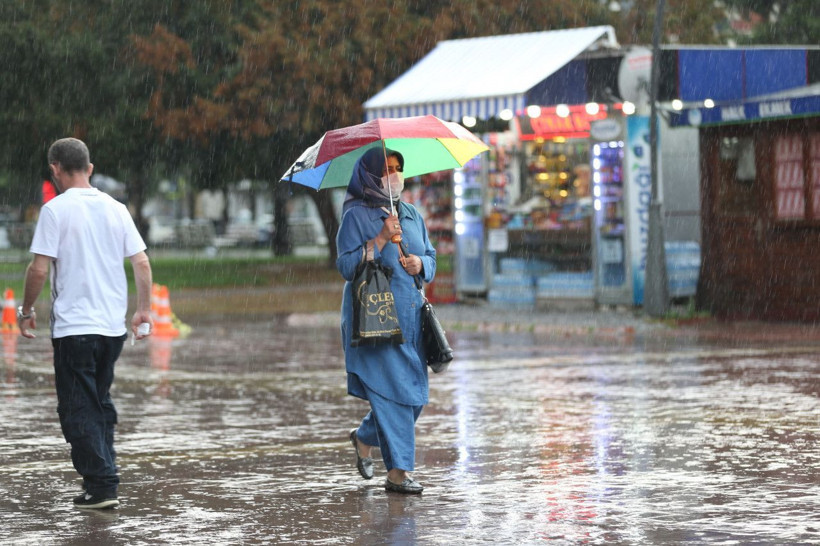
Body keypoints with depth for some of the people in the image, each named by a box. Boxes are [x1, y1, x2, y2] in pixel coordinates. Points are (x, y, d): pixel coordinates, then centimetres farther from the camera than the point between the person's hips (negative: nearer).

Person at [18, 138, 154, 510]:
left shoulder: (56, 210, -9)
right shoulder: (115, 208, 7)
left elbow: (39, 269, -12)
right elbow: (141, 262, 5)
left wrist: (26, 310, 1)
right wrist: (143, 310, 14)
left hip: (73, 326, -6)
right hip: (113, 325, 6)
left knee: (79, 409, 0)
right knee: (101, 403, 18)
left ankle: (101, 485, -5)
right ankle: (103, 476, 20)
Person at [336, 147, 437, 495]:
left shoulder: (411, 215, 16)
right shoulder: (356, 216, -3)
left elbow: (431, 257, 20)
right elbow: (346, 266, -10)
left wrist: (420, 264, -3)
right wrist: (381, 239, -18)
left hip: (410, 314, 7)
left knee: (416, 392, 5)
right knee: (392, 390, -11)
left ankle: (365, 438, 30)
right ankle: (397, 472, -8)